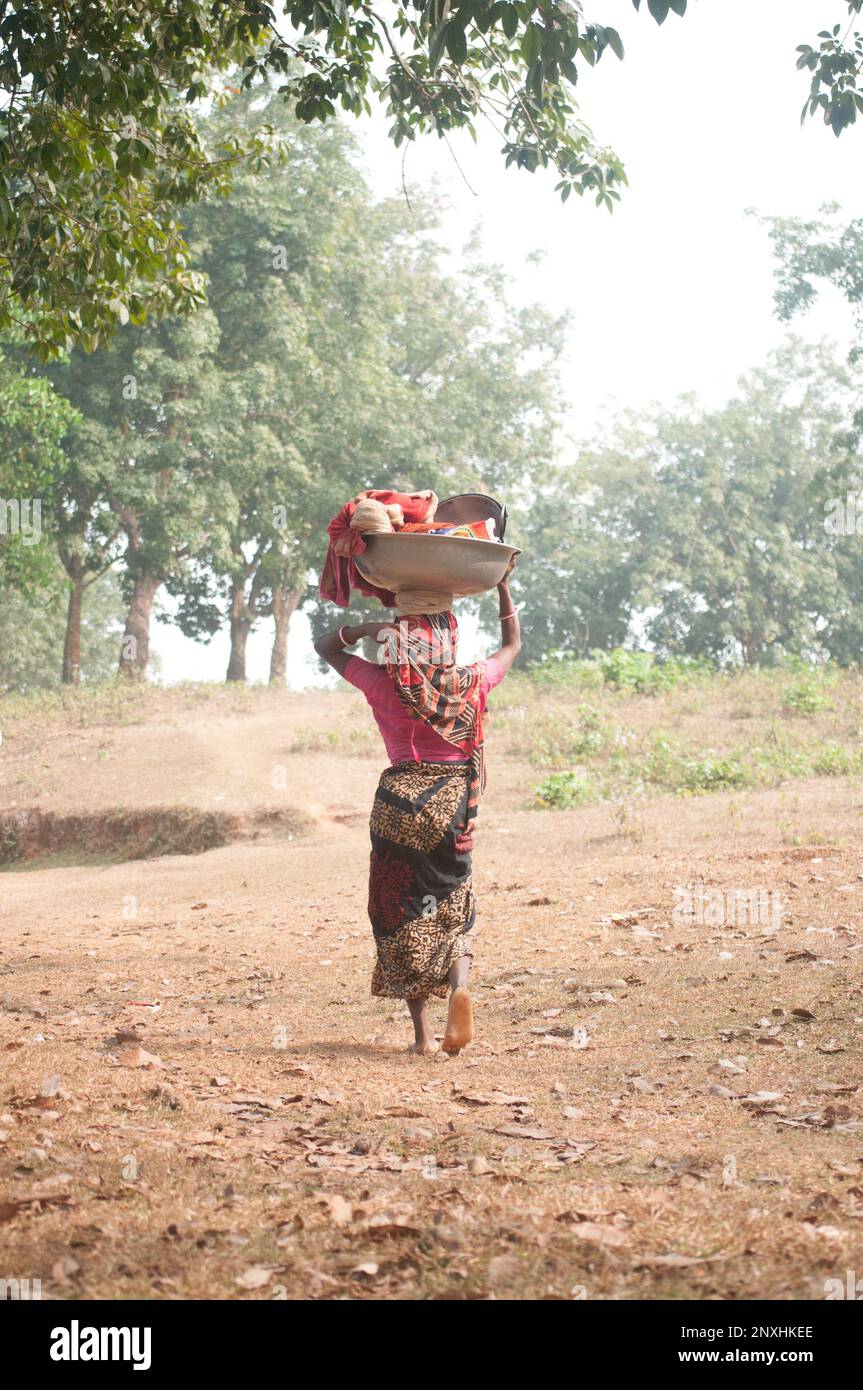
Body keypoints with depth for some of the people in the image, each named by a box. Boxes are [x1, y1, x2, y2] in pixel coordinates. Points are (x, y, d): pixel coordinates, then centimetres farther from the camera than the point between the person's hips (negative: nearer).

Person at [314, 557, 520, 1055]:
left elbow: (326, 645, 11)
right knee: (453, 909, 15)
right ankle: (459, 985, -14)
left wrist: (367, 629, 1)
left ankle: (423, 1031, 3)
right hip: (455, 808, 1)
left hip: (400, 803, -1)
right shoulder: (473, 683, 1)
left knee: (404, 912, 7)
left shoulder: (387, 684, -3)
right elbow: (513, 645, 22)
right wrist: (503, 586, 27)